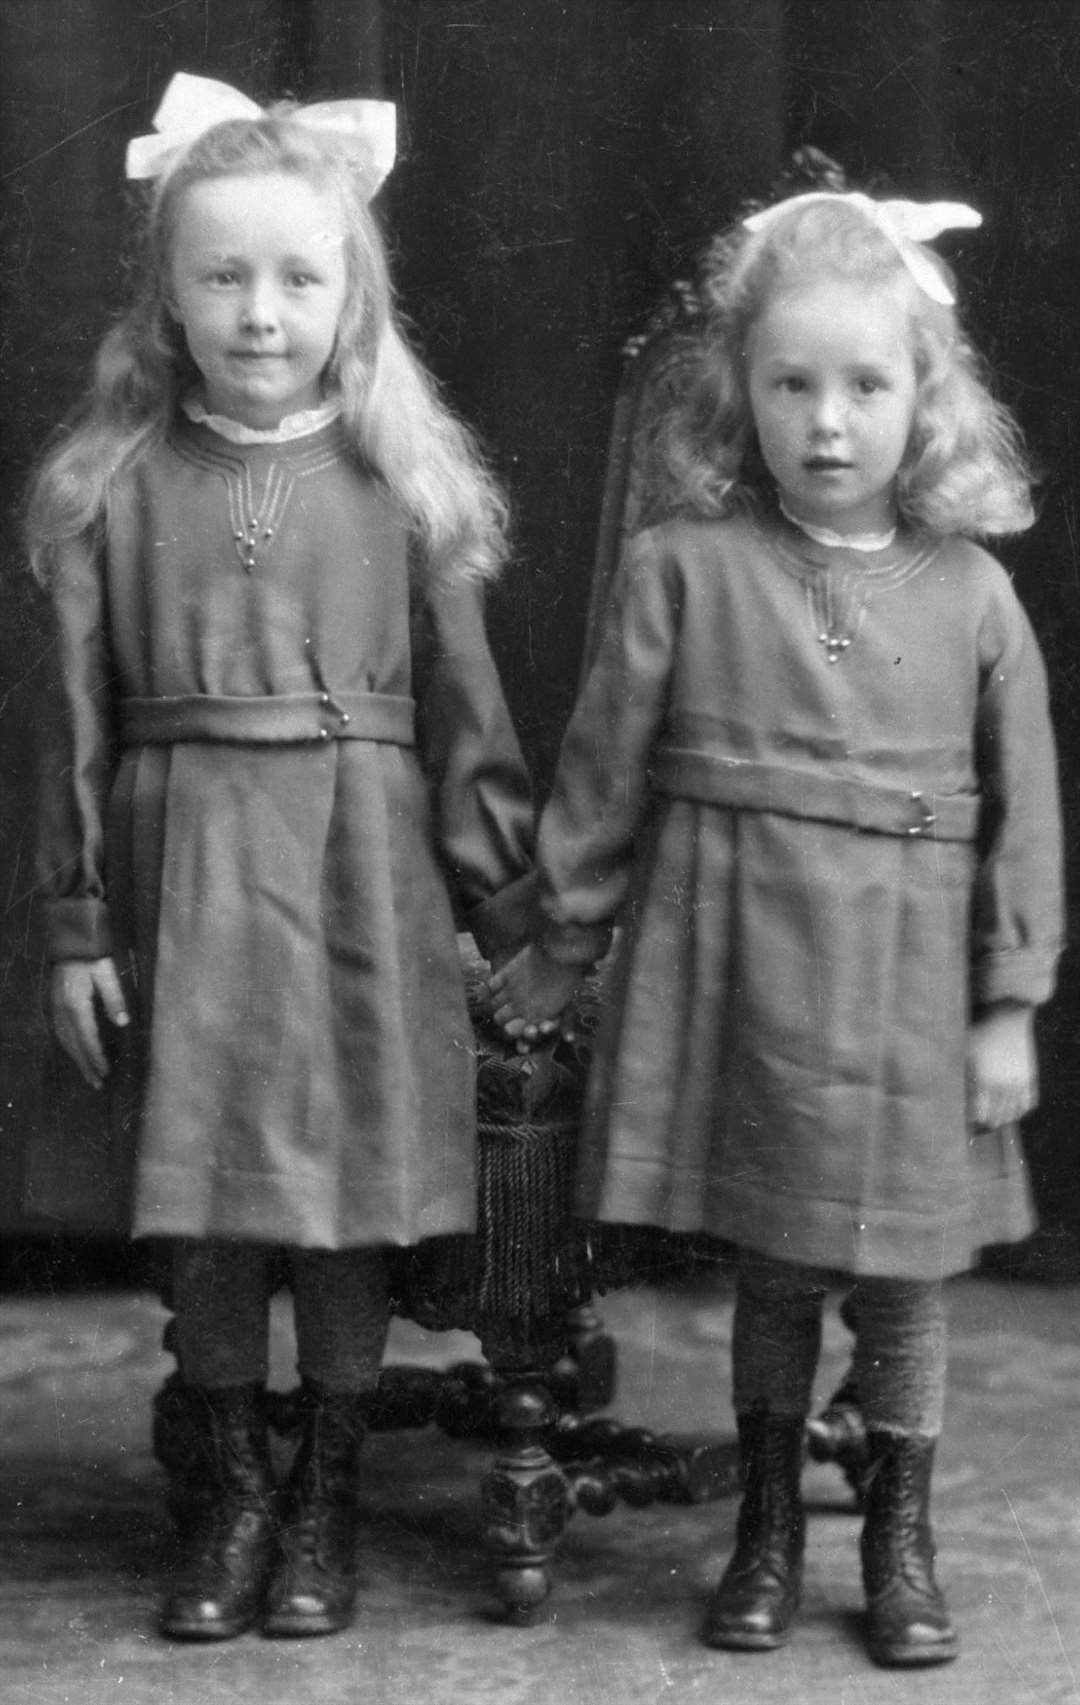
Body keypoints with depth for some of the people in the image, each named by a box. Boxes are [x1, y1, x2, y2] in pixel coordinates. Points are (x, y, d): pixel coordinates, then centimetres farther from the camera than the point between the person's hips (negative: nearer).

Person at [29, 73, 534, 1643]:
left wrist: (510, 908, 2)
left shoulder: (403, 484, -1)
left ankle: (327, 1498, 25)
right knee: (202, 1205, 7)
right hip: (182, 876, 1)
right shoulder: (111, 484, 0)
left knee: (349, 1199, 7)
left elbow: (464, 707, 2)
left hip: (361, 879, 0)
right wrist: (75, 921, 0)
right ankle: (232, 1491, 26)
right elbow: (80, 718, 2)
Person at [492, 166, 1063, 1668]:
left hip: (908, 976, 1)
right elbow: (608, 763, 2)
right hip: (736, 959, 0)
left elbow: (1022, 809, 1)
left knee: (903, 1273, 10)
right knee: (767, 1265, 11)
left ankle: (900, 1541, 28)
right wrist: (559, 948, 7)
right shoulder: (684, 567, -4)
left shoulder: (969, 593, -2)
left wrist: (1009, 1004, -1)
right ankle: (769, 1529, 28)